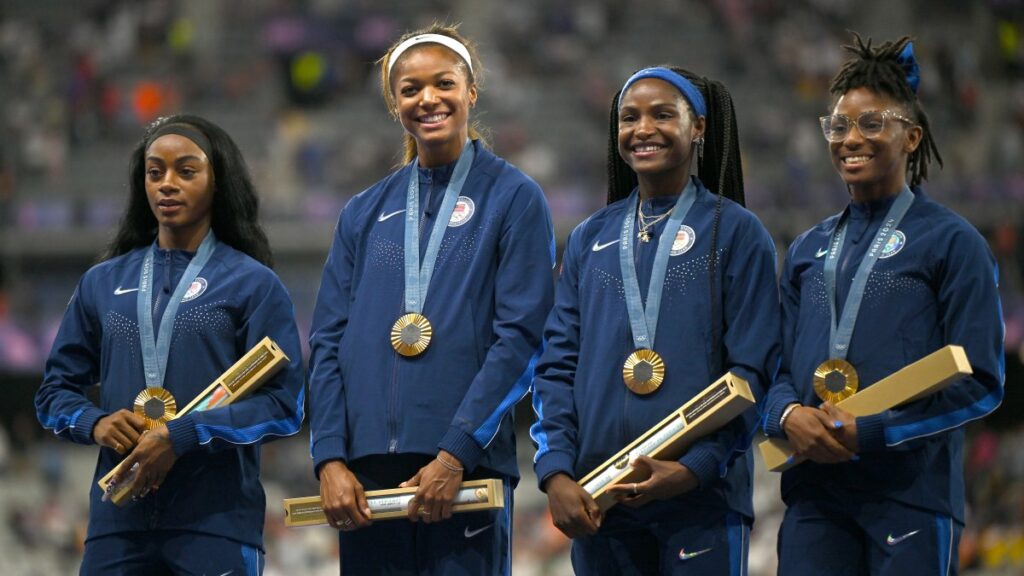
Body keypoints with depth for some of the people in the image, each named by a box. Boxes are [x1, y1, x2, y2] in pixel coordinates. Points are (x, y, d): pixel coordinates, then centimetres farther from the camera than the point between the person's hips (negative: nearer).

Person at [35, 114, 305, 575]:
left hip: (217, 523, -3)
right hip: (118, 518, 3)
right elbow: (55, 389, 15)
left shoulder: (253, 285, 3)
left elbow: (284, 404, -6)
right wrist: (94, 423, -7)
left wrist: (183, 436, -16)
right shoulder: (103, 282, 14)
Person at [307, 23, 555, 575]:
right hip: (366, 473, 4)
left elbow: (520, 338, -5)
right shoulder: (365, 213, 15)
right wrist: (330, 460, -3)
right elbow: (327, 341, 11)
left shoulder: (513, 199, 3)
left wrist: (454, 455, -14)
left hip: (466, 468, -4)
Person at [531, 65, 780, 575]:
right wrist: (554, 471, -5)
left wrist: (692, 469, -15)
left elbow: (752, 371, -4)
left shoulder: (736, 232, 2)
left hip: (701, 497, -4)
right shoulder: (589, 240, 14)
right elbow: (557, 365, 10)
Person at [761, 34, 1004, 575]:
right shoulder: (807, 250, 16)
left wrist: (869, 432, -15)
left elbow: (980, 383, -6)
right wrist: (788, 414, -9)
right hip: (814, 496, 4)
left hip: (912, 495, -4)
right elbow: (778, 365, 16)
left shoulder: (951, 242, 0)